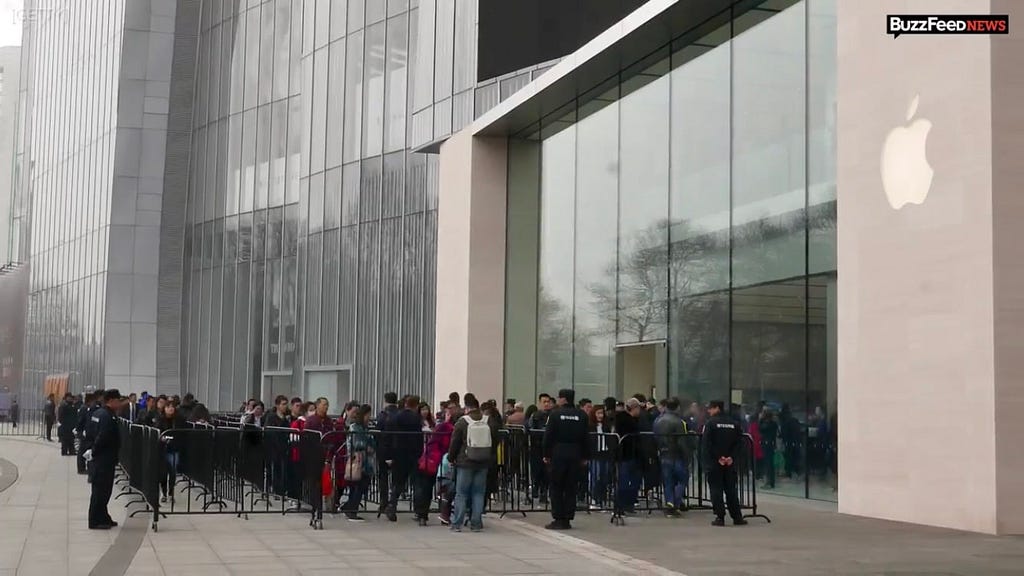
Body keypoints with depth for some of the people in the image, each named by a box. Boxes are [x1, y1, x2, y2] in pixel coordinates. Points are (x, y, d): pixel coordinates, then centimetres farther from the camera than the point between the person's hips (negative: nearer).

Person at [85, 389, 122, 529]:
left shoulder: (96, 414, 10)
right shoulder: (107, 417, -20)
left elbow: (88, 432, 15)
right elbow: (102, 438, -27)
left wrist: (93, 449, 13)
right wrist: (95, 450, -13)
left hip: (98, 457, 10)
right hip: (105, 458, -10)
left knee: (101, 488, 17)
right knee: (101, 489, -3)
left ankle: (103, 518, 26)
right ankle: (95, 521, 2)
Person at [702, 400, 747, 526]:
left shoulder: (710, 423, -8)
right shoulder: (734, 424, 6)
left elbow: (707, 444, -14)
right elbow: (739, 443, 1)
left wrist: (718, 458, -10)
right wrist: (732, 457, -4)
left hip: (714, 463, -4)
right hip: (730, 463, 4)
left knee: (716, 490, 0)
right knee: (731, 490, 11)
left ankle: (720, 517, -3)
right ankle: (737, 517, 11)